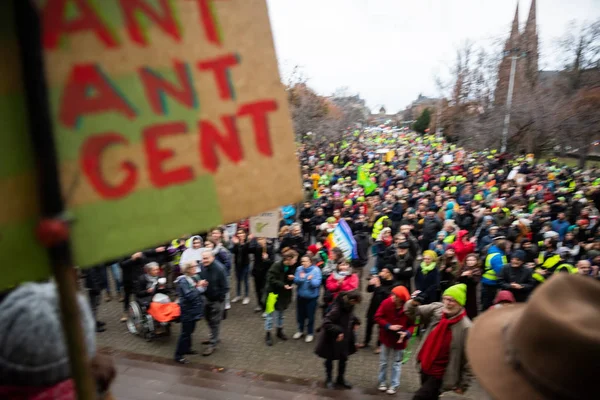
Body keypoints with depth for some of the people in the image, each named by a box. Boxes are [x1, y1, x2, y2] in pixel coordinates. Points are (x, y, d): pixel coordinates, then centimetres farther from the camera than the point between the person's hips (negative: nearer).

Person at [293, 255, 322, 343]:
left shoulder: (316, 270, -17)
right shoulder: (299, 269, -8)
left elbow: (317, 283, -22)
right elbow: (296, 281, -9)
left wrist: (311, 280, -40)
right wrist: (301, 278, -29)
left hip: (312, 297, -3)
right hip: (301, 296, 3)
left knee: (310, 316, 7)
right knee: (300, 314, 18)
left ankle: (310, 333, 27)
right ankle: (300, 330, 39)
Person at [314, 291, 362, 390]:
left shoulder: (349, 306, -8)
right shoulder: (336, 309, -33)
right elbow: (326, 323, -32)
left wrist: (355, 322, -2)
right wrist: (337, 331, -34)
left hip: (345, 338, 7)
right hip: (332, 339, -7)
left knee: (343, 358, 18)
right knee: (330, 359, 15)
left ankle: (341, 379, 39)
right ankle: (329, 379, 36)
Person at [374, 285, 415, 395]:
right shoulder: (386, 303, -19)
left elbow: (412, 324, -12)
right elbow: (378, 317, -12)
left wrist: (407, 333, -30)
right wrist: (389, 326, -24)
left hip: (400, 339, -1)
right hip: (386, 338, 2)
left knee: (396, 363, 15)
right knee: (383, 361, 17)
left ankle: (394, 385, 30)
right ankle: (382, 382, 36)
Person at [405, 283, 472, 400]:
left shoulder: (465, 327, -22)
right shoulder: (436, 309, -10)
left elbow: (468, 359, -15)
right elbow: (412, 313, 0)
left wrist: (463, 384, -9)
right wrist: (413, 303, -23)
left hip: (440, 375, -5)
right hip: (425, 367, 5)